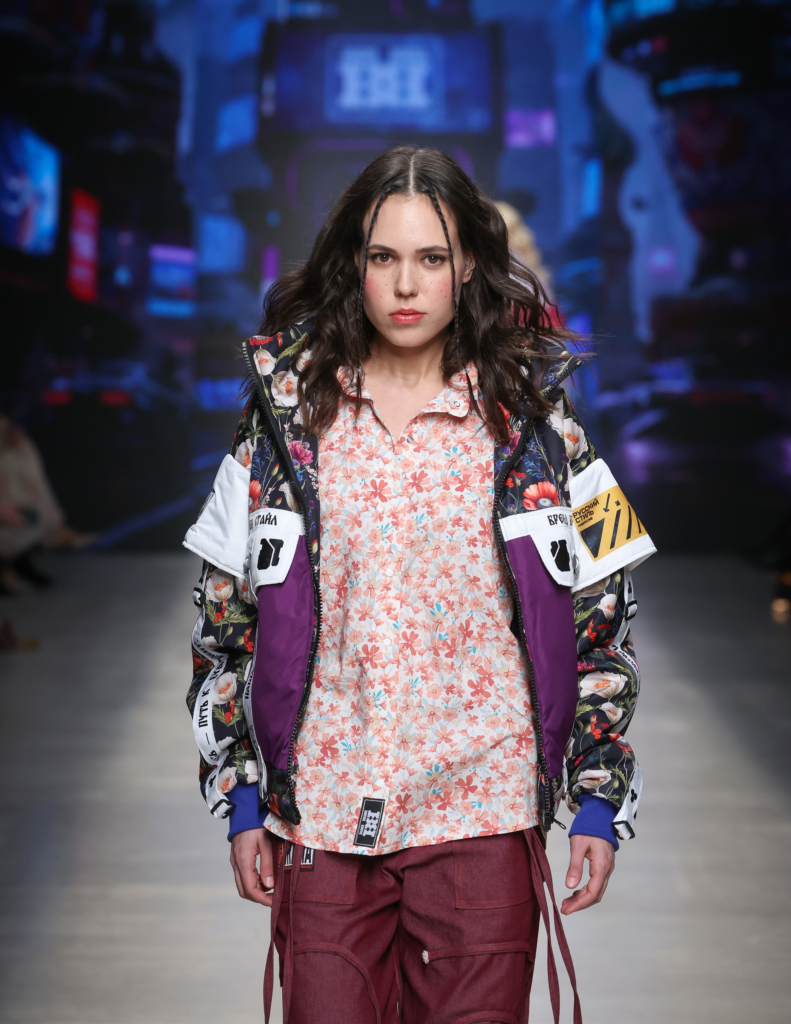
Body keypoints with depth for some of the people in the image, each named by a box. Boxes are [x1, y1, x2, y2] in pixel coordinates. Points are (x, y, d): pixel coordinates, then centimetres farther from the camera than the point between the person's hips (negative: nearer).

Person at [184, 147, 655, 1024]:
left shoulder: (531, 419, 2)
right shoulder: (290, 416, 4)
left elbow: (602, 613, 4)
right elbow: (226, 610, 7)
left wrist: (599, 800, 0)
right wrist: (240, 799, 3)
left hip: (484, 817, 0)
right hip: (321, 816, 1)